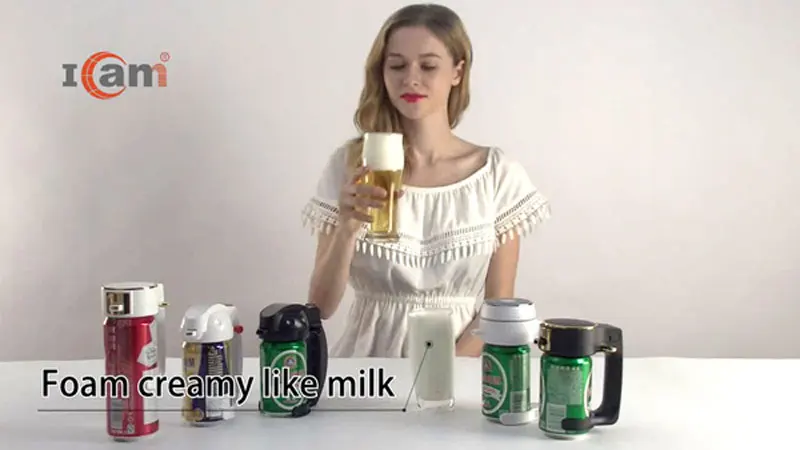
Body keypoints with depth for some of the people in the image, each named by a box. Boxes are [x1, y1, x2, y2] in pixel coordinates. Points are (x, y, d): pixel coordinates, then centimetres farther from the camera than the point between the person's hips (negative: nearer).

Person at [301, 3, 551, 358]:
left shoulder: (499, 174, -3)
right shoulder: (349, 164, -3)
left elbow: (498, 307, 2)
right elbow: (321, 306, -4)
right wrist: (348, 227, -20)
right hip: (367, 361, 0)